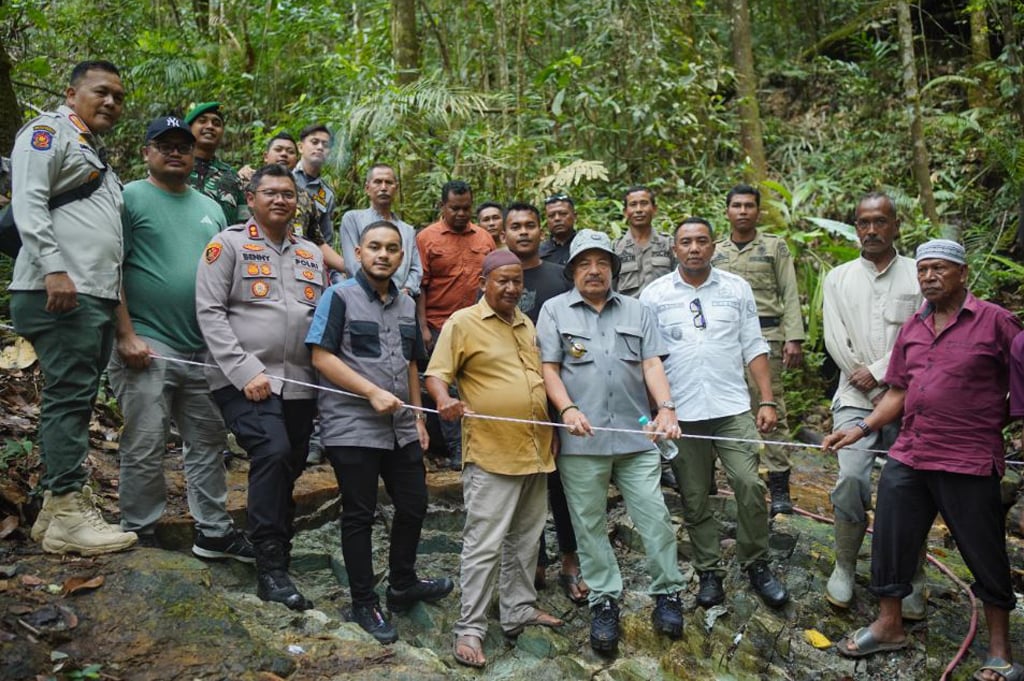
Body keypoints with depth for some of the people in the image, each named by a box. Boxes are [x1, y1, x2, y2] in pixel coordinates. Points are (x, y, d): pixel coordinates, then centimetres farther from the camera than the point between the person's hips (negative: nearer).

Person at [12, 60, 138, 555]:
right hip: (60, 292, -9)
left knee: (74, 401, 9)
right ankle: (68, 513, -7)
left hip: (97, 297, 9)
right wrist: (53, 269, -23)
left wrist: (117, 300, 22)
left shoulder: (96, 155, 28)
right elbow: (28, 202, -12)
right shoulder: (49, 131, 2)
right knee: (69, 398, -10)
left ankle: (56, 507, 16)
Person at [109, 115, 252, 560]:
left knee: (207, 444, 11)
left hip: (206, 349, 6)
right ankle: (140, 536, 12)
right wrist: (126, 335, -16)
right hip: (148, 344, -6)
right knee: (145, 449, -1)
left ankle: (214, 531, 21)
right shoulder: (130, 198, -1)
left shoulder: (211, 209, 17)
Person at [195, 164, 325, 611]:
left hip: (299, 384, 6)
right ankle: (271, 569, -13)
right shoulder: (229, 245, 1)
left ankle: (278, 554, 28)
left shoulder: (311, 254, 17)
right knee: (273, 453, -23)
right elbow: (210, 312, -6)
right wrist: (245, 370, -14)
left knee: (287, 471, 10)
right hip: (244, 381, -6)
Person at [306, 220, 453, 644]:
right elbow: (321, 356, -13)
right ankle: (364, 603, 19)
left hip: (401, 428, 6)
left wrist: (417, 416, 15)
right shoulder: (340, 296, -6)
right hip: (352, 428, -6)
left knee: (413, 506, 14)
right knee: (359, 516, 4)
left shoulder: (406, 305, 13)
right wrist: (373, 392, -19)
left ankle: (402, 585, 35)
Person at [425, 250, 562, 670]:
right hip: (492, 454, -7)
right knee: (484, 544, -4)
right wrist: (444, 399, -30)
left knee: (526, 538, 17)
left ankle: (519, 609, 31)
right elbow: (436, 373, -10)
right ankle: (470, 628, 5)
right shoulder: (463, 323, -6)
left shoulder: (526, 324, 16)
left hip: (535, 451, 7)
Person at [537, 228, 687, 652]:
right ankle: (604, 601, 20)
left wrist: (666, 407, -11)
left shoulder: (637, 311, 13)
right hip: (581, 440, -1)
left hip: (636, 436, 1)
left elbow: (652, 364, 5)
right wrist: (568, 409, -15)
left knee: (655, 517, 1)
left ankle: (667, 594, 17)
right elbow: (549, 368, 0)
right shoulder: (555, 311, 6)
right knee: (590, 525, 7)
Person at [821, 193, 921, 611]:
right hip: (856, 399, 0)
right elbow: (835, 341, 2)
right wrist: (873, 392, -4)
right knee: (852, 479, -12)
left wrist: (879, 372, -12)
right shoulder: (838, 278, 10)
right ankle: (844, 568, 7)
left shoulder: (918, 275, 6)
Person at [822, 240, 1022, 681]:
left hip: (969, 462, -5)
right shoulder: (912, 328, 11)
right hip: (908, 458, 6)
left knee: (985, 555, 7)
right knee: (890, 540, 11)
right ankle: (890, 624, 30)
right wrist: (861, 429, 3)